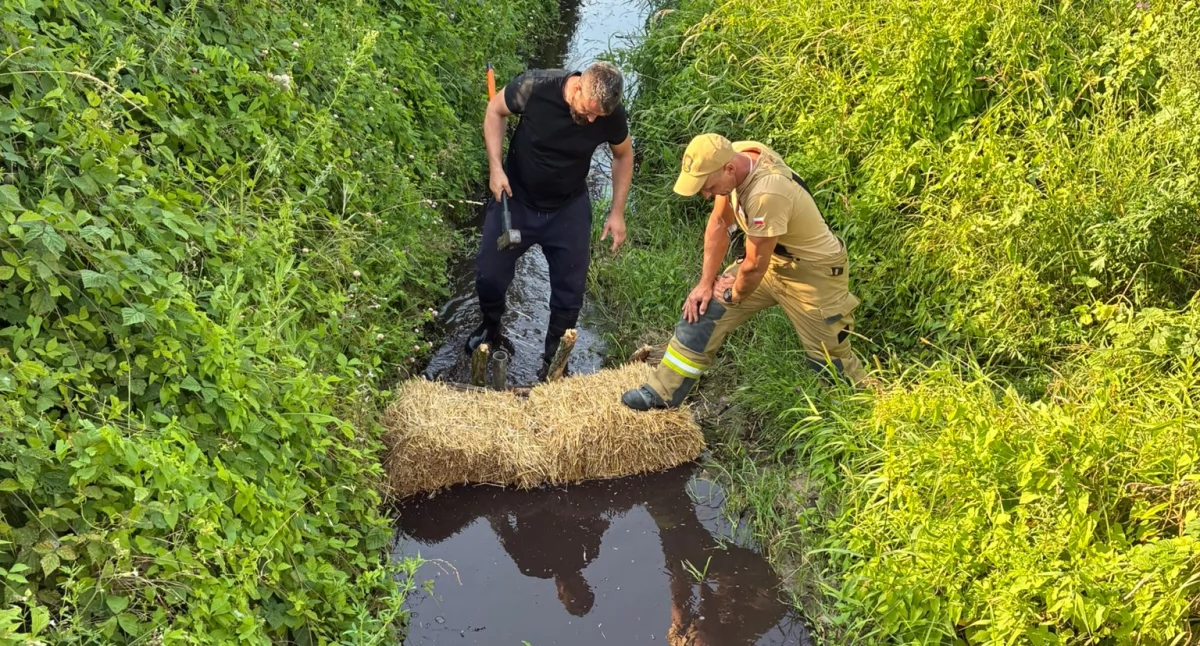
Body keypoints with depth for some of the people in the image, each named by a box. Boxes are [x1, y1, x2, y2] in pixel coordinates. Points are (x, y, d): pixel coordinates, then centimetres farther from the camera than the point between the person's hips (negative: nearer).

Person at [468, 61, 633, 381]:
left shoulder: (612, 115, -22)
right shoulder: (534, 86, -29)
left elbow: (623, 155, -2)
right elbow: (495, 111, -9)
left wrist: (617, 212, -5)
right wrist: (496, 167, -18)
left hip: (569, 210, 1)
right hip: (515, 198, 0)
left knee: (570, 291, 5)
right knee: (489, 274, 9)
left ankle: (552, 359, 28)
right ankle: (490, 327, 41)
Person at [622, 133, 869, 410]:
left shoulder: (767, 193, -39)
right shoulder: (731, 156, -15)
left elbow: (754, 266, -25)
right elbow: (719, 223, 0)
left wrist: (734, 294, -5)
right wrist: (706, 282, 1)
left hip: (814, 271, -7)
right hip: (771, 257, 8)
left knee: (830, 359, 3)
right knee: (703, 308, 3)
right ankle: (663, 392, 13)